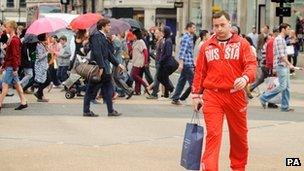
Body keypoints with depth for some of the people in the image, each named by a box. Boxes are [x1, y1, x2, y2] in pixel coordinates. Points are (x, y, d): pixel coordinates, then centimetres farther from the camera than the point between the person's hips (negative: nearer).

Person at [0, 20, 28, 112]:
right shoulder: (10, 39, 13)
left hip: (11, 67, -10)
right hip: (9, 66, 10)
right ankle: (23, 102, 15)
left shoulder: (14, 40, -17)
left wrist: (15, 69, -21)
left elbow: (15, 55, -20)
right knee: (16, 84, 12)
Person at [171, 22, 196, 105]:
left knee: (182, 81, 10)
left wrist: (193, 63, 26)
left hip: (189, 64, 10)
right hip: (186, 64, -10)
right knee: (192, 82, -6)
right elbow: (182, 51, -20)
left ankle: (175, 99, 13)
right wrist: (181, 63, -26)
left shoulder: (190, 37, 18)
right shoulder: (186, 38, -13)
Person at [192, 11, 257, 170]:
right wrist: (196, 94, 9)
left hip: (236, 95, 0)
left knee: (239, 134, 12)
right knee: (213, 134, -10)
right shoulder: (206, 46, 9)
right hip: (212, 96, 0)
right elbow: (199, 72, 12)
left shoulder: (242, 43, 3)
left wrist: (245, 78, -27)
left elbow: (251, 64, -7)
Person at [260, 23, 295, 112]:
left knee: (287, 87, 7)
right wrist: (289, 64, -21)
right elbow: (281, 55, -20)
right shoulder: (279, 39, -14)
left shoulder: (283, 39, 17)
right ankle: (264, 98, -1)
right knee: (282, 86, -11)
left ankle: (285, 106, 10)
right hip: (281, 66, -10)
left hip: (285, 66, 10)